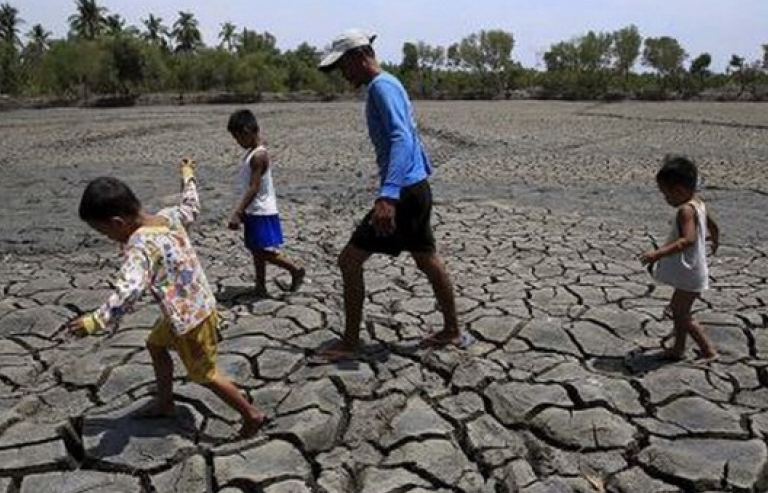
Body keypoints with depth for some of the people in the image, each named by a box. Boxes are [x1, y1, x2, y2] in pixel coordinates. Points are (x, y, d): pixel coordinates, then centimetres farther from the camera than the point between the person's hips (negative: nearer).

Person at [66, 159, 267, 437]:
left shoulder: (141, 245, -28)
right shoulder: (168, 217, -4)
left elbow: (130, 289, -42)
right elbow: (191, 210, 19)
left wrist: (97, 320, -43)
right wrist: (188, 178, 33)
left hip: (190, 317, -9)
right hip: (196, 307, 9)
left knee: (205, 375, 9)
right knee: (156, 344, 27)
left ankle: (252, 415, 22)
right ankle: (164, 404, 44)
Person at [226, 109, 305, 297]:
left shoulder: (259, 155, -18)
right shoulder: (250, 153, 11)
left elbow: (254, 188, -23)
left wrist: (237, 213, -25)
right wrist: (241, 211, 20)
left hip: (263, 213, -9)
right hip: (253, 212, 10)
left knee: (266, 252, -7)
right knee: (256, 252, 13)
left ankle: (296, 270, 10)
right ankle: (260, 287, 21)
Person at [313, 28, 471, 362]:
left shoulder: (382, 86, -13)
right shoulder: (387, 86, 17)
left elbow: (401, 140, -27)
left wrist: (387, 196, -37)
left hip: (404, 192, -10)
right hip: (416, 188, 10)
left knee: (349, 260, -4)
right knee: (428, 261, 17)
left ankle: (349, 342, 7)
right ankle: (452, 332, 30)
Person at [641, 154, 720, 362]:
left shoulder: (685, 210, -25)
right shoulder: (698, 203, 6)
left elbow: (688, 239, -38)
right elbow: (713, 226, 22)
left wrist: (659, 253, -44)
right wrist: (715, 241, 42)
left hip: (689, 276, -10)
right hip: (690, 272, 10)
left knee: (682, 315, 1)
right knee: (679, 310, 20)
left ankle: (708, 350, 11)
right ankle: (678, 348, 31)